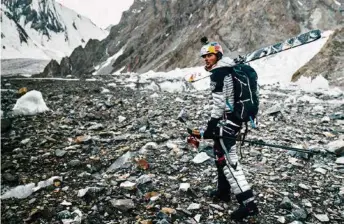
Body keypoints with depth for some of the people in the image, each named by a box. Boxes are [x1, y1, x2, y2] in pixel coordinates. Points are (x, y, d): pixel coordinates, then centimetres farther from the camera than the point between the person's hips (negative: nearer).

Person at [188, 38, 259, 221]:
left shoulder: (218, 73, -14)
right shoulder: (228, 70, 16)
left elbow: (218, 104, -21)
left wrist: (209, 129, -19)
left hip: (226, 121, -10)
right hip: (235, 118, 10)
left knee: (228, 160, -9)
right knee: (221, 155, 21)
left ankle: (248, 203, -10)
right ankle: (223, 191, 34)